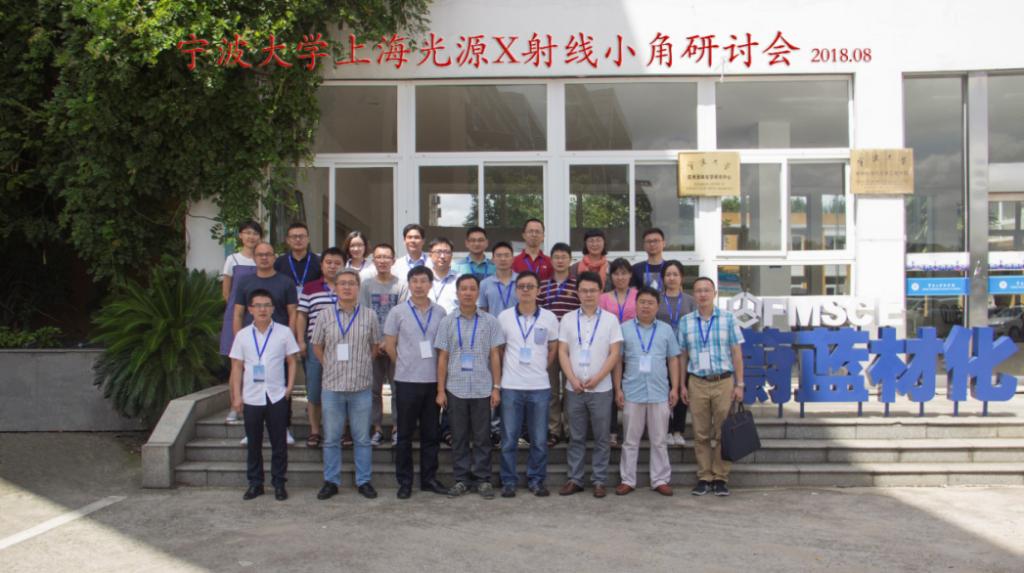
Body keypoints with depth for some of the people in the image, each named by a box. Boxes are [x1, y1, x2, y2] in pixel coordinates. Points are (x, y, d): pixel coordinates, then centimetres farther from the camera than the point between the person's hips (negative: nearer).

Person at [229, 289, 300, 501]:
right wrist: (237, 396, 0)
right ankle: (255, 484, 19)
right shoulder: (243, 335, 3)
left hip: (277, 396, -1)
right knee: (253, 444, 9)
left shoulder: (284, 332, -1)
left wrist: (290, 386, -5)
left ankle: (279, 483, 15)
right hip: (251, 398, 1)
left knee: (279, 443, 5)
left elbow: (291, 361, 5)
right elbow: (237, 367, 5)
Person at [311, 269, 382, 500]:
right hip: (332, 386, 1)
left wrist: (362, 366, 5)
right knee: (331, 438, 8)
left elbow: (375, 345, 11)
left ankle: (364, 481, 17)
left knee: (362, 438, 7)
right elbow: (317, 345, 13)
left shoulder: (369, 316, 1)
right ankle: (331, 481, 18)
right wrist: (329, 366, 6)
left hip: (361, 387, -1)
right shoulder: (325, 317, 3)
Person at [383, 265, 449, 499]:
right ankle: (404, 481, 12)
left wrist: (440, 369, 6)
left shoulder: (440, 312, 5)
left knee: (431, 433, 9)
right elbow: (389, 345, 3)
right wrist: (405, 365, 6)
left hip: (433, 380, 2)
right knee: (405, 434, 4)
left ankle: (429, 478, 19)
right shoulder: (397, 312, -1)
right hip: (407, 381, -2)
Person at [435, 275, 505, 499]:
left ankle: (482, 479, 13)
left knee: (482, 438, 4)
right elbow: (442, 358, 5)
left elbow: (495, 356, 3)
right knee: (459, 438, 7)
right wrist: (441, 390, 1)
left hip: (483, 389, -1)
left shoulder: (490, 321, 3)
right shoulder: (447, 322, 5)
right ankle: (461, 479, 16)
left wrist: (497, 387, -2)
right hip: (455, 389, 1)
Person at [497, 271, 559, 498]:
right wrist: (501, 376, 7)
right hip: (511, 387, 0)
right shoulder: (504, 317, 0)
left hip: (539, 387, 1)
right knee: (509, 439, 4)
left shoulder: (549, 318, 1)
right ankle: (509, 481, 15)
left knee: (539, 439, 6)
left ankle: (536, 480, 19)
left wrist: (541, 368, 9)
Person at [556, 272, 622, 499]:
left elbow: (615, 354, -3)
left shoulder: (610, 319, 1)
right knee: (576, 437, 8)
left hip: (601, 388, -1)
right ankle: (574, 479, 15)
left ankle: (599, 480, 12)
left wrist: (596, 378, -12)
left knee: (601, 438, 4)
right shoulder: (568, 319, 5)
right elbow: (562, 353, 3)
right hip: (573, 388, 1)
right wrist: (573, 379, -9)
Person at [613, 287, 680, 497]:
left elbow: (673, 360, 9)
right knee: (630, 440, 6)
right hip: (632, 393, -1)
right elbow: (618, 361, 4)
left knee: (659, 440, 7)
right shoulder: (624, 329, 4)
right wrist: (618, 389, -2)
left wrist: (675, 388, 2)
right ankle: (627, 480, 12)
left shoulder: (666, 330, 8)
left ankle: (660, 480, 14)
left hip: (659, 393, 1)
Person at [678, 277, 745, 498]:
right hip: (698, 383, 1)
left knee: (723, 434, 1)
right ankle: (704, 478, 12)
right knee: (701, 435, 4)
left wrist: (739, 384, -2)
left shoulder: (728, 319, 3)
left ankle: (720, 478, 9)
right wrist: (681, 385, 5)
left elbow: (737, 353, 2)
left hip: (724, 382, -1)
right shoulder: (685, 321, 6)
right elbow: (682, 355, 9)